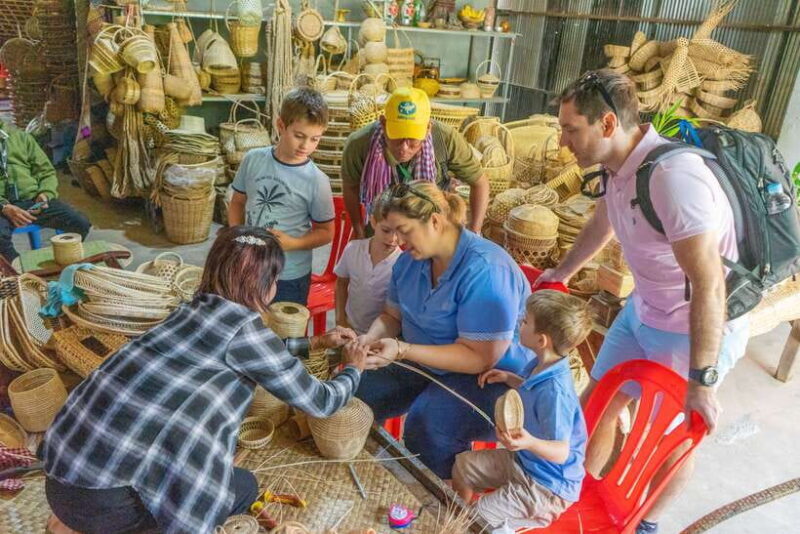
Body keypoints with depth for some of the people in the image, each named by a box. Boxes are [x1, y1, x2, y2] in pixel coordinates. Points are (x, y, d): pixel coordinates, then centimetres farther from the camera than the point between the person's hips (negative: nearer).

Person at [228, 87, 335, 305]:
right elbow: (238, 202, 9)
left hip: (290, 278, -3)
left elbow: (325, 232, -5)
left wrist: (293, 243, -20)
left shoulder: (317, 181, -14)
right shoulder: (253, 159, -5)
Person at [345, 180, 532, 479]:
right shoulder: (411, 260, -2)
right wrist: (371, 339, -15)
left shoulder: (485, 271, -28)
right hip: (427, 364, 8)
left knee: (426, 424, -32)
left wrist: (403, 350, -33)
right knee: (357, 395, -6)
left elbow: (480, 357, -28)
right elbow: (392, 316, 9)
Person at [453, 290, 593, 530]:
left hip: (547, 487, -9)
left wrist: (530, 443, -50)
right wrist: (510, 379, 6)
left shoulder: (555, 392, -35)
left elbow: (561, 452, -32)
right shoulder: (542, 366, -7)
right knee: (462, 464, 16)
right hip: (522, 460, 9)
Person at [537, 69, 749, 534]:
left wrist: (701, 381, -28)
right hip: (644, 311, 8)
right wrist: (561, 274, 28)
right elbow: (601, 226, 15)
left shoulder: (673, 177, -33)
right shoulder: (618, 164, -6)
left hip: (700, 327, -7)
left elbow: (709, 285, -32)